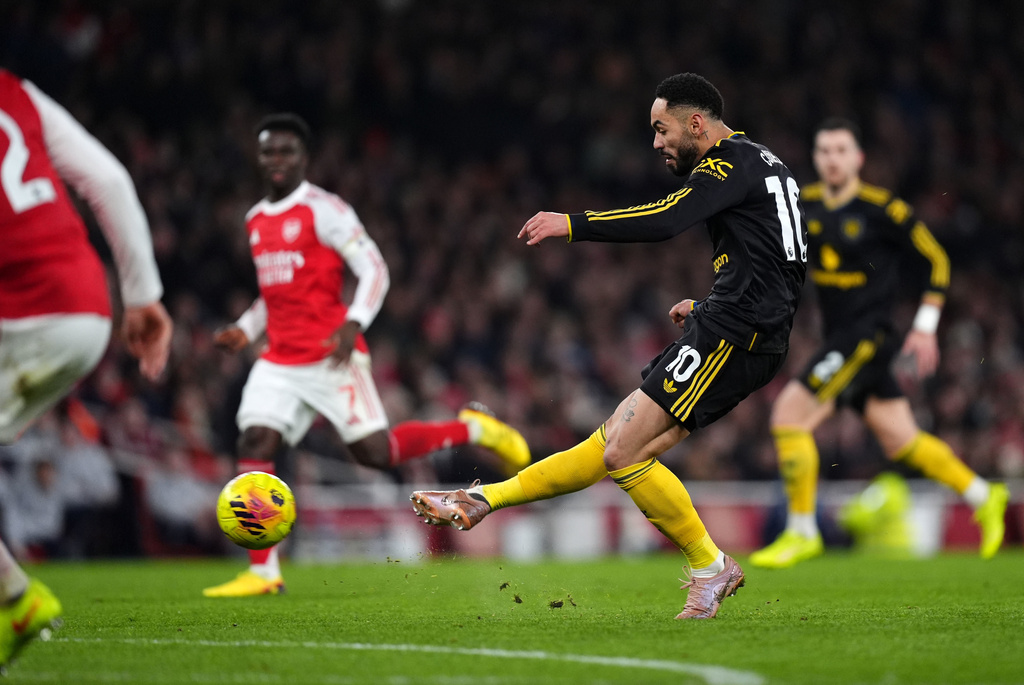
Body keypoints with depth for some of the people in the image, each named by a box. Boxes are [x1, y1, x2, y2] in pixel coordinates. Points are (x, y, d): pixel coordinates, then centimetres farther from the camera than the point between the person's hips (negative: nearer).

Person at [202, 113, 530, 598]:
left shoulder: (323, 210, -7)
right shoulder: (255, 220, 16)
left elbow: (374, 270, -10)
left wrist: (353, 324, -24)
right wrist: (244, 330, 15)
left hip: (330, 355, -6)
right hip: (279, 361, 6)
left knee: (374, 451, -8)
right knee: (254, 444, -10)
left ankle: (474, 429, 15)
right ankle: (262, 572, -10)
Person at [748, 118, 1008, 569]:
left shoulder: (881, 209, -12)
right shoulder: (803, 205, 5)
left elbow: (935, 261, -4)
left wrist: (925, 327, -7)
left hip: (868, 334, -7)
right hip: (839, 338, 7)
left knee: (789, 415, -15)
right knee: (901, 442, 11)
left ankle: (801, 532, -4)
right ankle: (982, 497, 28)